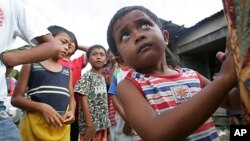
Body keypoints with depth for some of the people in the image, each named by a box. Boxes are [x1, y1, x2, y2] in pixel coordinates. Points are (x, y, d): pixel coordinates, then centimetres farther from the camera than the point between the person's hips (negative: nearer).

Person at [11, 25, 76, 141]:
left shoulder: (67, 70, 13)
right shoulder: (31, 64, 3)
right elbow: (16, 98, -1)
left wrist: (71, 111, -7)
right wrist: (42, 107, -16)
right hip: (36, 124, -3)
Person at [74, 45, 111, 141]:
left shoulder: (103, 78, 9)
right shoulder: (87, 76, -9)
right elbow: (84, 101, -14)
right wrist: (90, 125, -17)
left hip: (103, 124, 6)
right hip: (90, 125, -6)